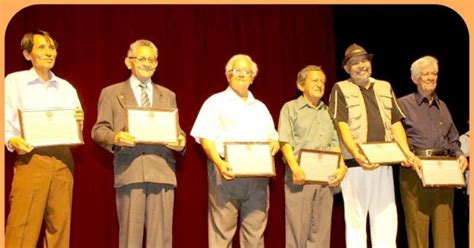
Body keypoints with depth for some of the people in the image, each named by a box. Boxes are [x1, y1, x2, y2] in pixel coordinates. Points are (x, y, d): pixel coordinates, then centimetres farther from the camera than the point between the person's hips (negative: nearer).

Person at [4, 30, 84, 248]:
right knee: (23, 227, -10)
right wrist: (12, 141, -19)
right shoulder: (14, 81, 8)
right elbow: (5, 123, 0)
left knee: (60, 226, 2)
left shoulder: (66, 88, 19)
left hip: (63, 160, 4)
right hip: (31, 158, -4)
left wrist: (79, 122, -4)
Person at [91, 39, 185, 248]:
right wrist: (115, 138, -16)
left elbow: (176, 129, 18)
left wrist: (180, 141, -6)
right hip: (129, 171, -2)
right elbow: (99, 130, 6)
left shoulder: (168, 95, 20)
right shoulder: (111, 93, 11)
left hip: (162, 171, 2)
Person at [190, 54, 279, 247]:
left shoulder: (260, 107, 24)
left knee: (255, 232, 2)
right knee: (222, 231, -5)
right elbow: (205, 137, -4)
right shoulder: (216, 102, 6)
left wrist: (274, 143, -1)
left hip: (257, 175, 5)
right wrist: (219, 162, -19)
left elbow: (272, 137, 24)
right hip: (226, 171, -4)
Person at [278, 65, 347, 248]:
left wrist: (342, 166, -1)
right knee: (298, 226, -5)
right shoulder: (291, 108, 4)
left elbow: (335, 143, 16)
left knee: (321, 228, 5)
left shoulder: (327, 111, 19)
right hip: (301, 174, -5)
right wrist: (295, 168, -19)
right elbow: (285, 142, -6)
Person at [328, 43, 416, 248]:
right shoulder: (341, 89, 0)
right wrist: (357, 154, -25)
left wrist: (406, 151, -3)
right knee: (356, 217, 2)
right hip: (356, 164, -4)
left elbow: (395, 124, 13)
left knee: (386, 216, 5)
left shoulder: (385, 88, 15)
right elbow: (343, 127, -10)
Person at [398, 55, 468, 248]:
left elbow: (453, 140, 22)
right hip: (414, 170, -4)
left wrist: (459, 155, 3)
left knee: (444, 221, 1)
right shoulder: (403, 104, 2)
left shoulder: (442, 107, 18)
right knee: (417, 222, -1)